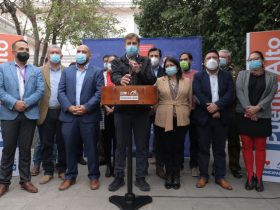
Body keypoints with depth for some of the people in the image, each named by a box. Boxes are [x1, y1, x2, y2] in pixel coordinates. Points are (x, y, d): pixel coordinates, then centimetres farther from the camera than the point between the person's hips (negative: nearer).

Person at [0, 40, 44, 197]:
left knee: (26, 148, 8)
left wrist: (26, 103, -13)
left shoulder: (36, 71, 11)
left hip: (30, 114, 1)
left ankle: (25, 180, 19)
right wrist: (14, 103, -16)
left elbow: (40, 91, 0)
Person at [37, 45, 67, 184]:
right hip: (46, 113, 1)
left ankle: (62, 170, 23)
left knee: (62, 143, 8)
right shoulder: (40, 71, 5)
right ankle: (48, 171, 21)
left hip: (63, 112, 0)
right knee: (46, 144, 8)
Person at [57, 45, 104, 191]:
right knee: (70, 147, 9)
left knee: (91, 147, 5)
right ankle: (70, 177, 24)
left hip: (89, 116, -3)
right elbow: (61, 92, 6)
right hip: (69, 115, 3)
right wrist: (69, 107, -11)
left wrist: (86, 107, -16)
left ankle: (94, 176, 18)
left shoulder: (97, 72, 6)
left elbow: (99, 93, -5)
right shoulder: (67, 71, 15)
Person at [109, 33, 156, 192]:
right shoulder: (117, 62, 10)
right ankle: (119, 177, 22)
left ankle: (140, 177, 20)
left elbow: (152, 80, -4)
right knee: (121, 145, 8)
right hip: (122, 109, 0)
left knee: (142, 145, 7)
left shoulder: (146, 62, 10)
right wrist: (120, 79, -34)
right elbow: (114, 76, -10)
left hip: (142, 109, 0)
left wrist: (139, 71, -22)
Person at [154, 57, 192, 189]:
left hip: (181, 120, 0)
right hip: (164, 120, 0)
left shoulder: (187, 81, 8)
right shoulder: (159, 81, 6)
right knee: (166, 148, 5)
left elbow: (190, 100, 11)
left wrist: (187, 114, 8)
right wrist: (158, 112, 4)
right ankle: (169, 176, 18)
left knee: (178, 148, 5)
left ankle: (176, 176, 17)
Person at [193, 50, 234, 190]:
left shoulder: (227, 76, 8)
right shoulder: (198, 76, 4)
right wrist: (211, 109, -15)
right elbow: (198, 95, -9)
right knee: (203, 148, 6)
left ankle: (220, 177, 20)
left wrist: (217, 105, -19)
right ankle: (203, 175, 18)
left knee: (220, 148, 9)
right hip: (203, 117, -1)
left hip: (221, 117, 1)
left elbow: (230, 95, -4)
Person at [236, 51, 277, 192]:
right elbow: (239, 92, -4)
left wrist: (257, 108, -16)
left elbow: (271, 95, -3)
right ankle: (250, 176, 14)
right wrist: (248, 108, -15)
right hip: (244, 115, 0)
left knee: (260, 147, 4)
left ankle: (258, 178, 15)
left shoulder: (272, 77, 7)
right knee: (247, 146, 4)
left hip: (262, 117, 0)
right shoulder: (242, 74, 8)